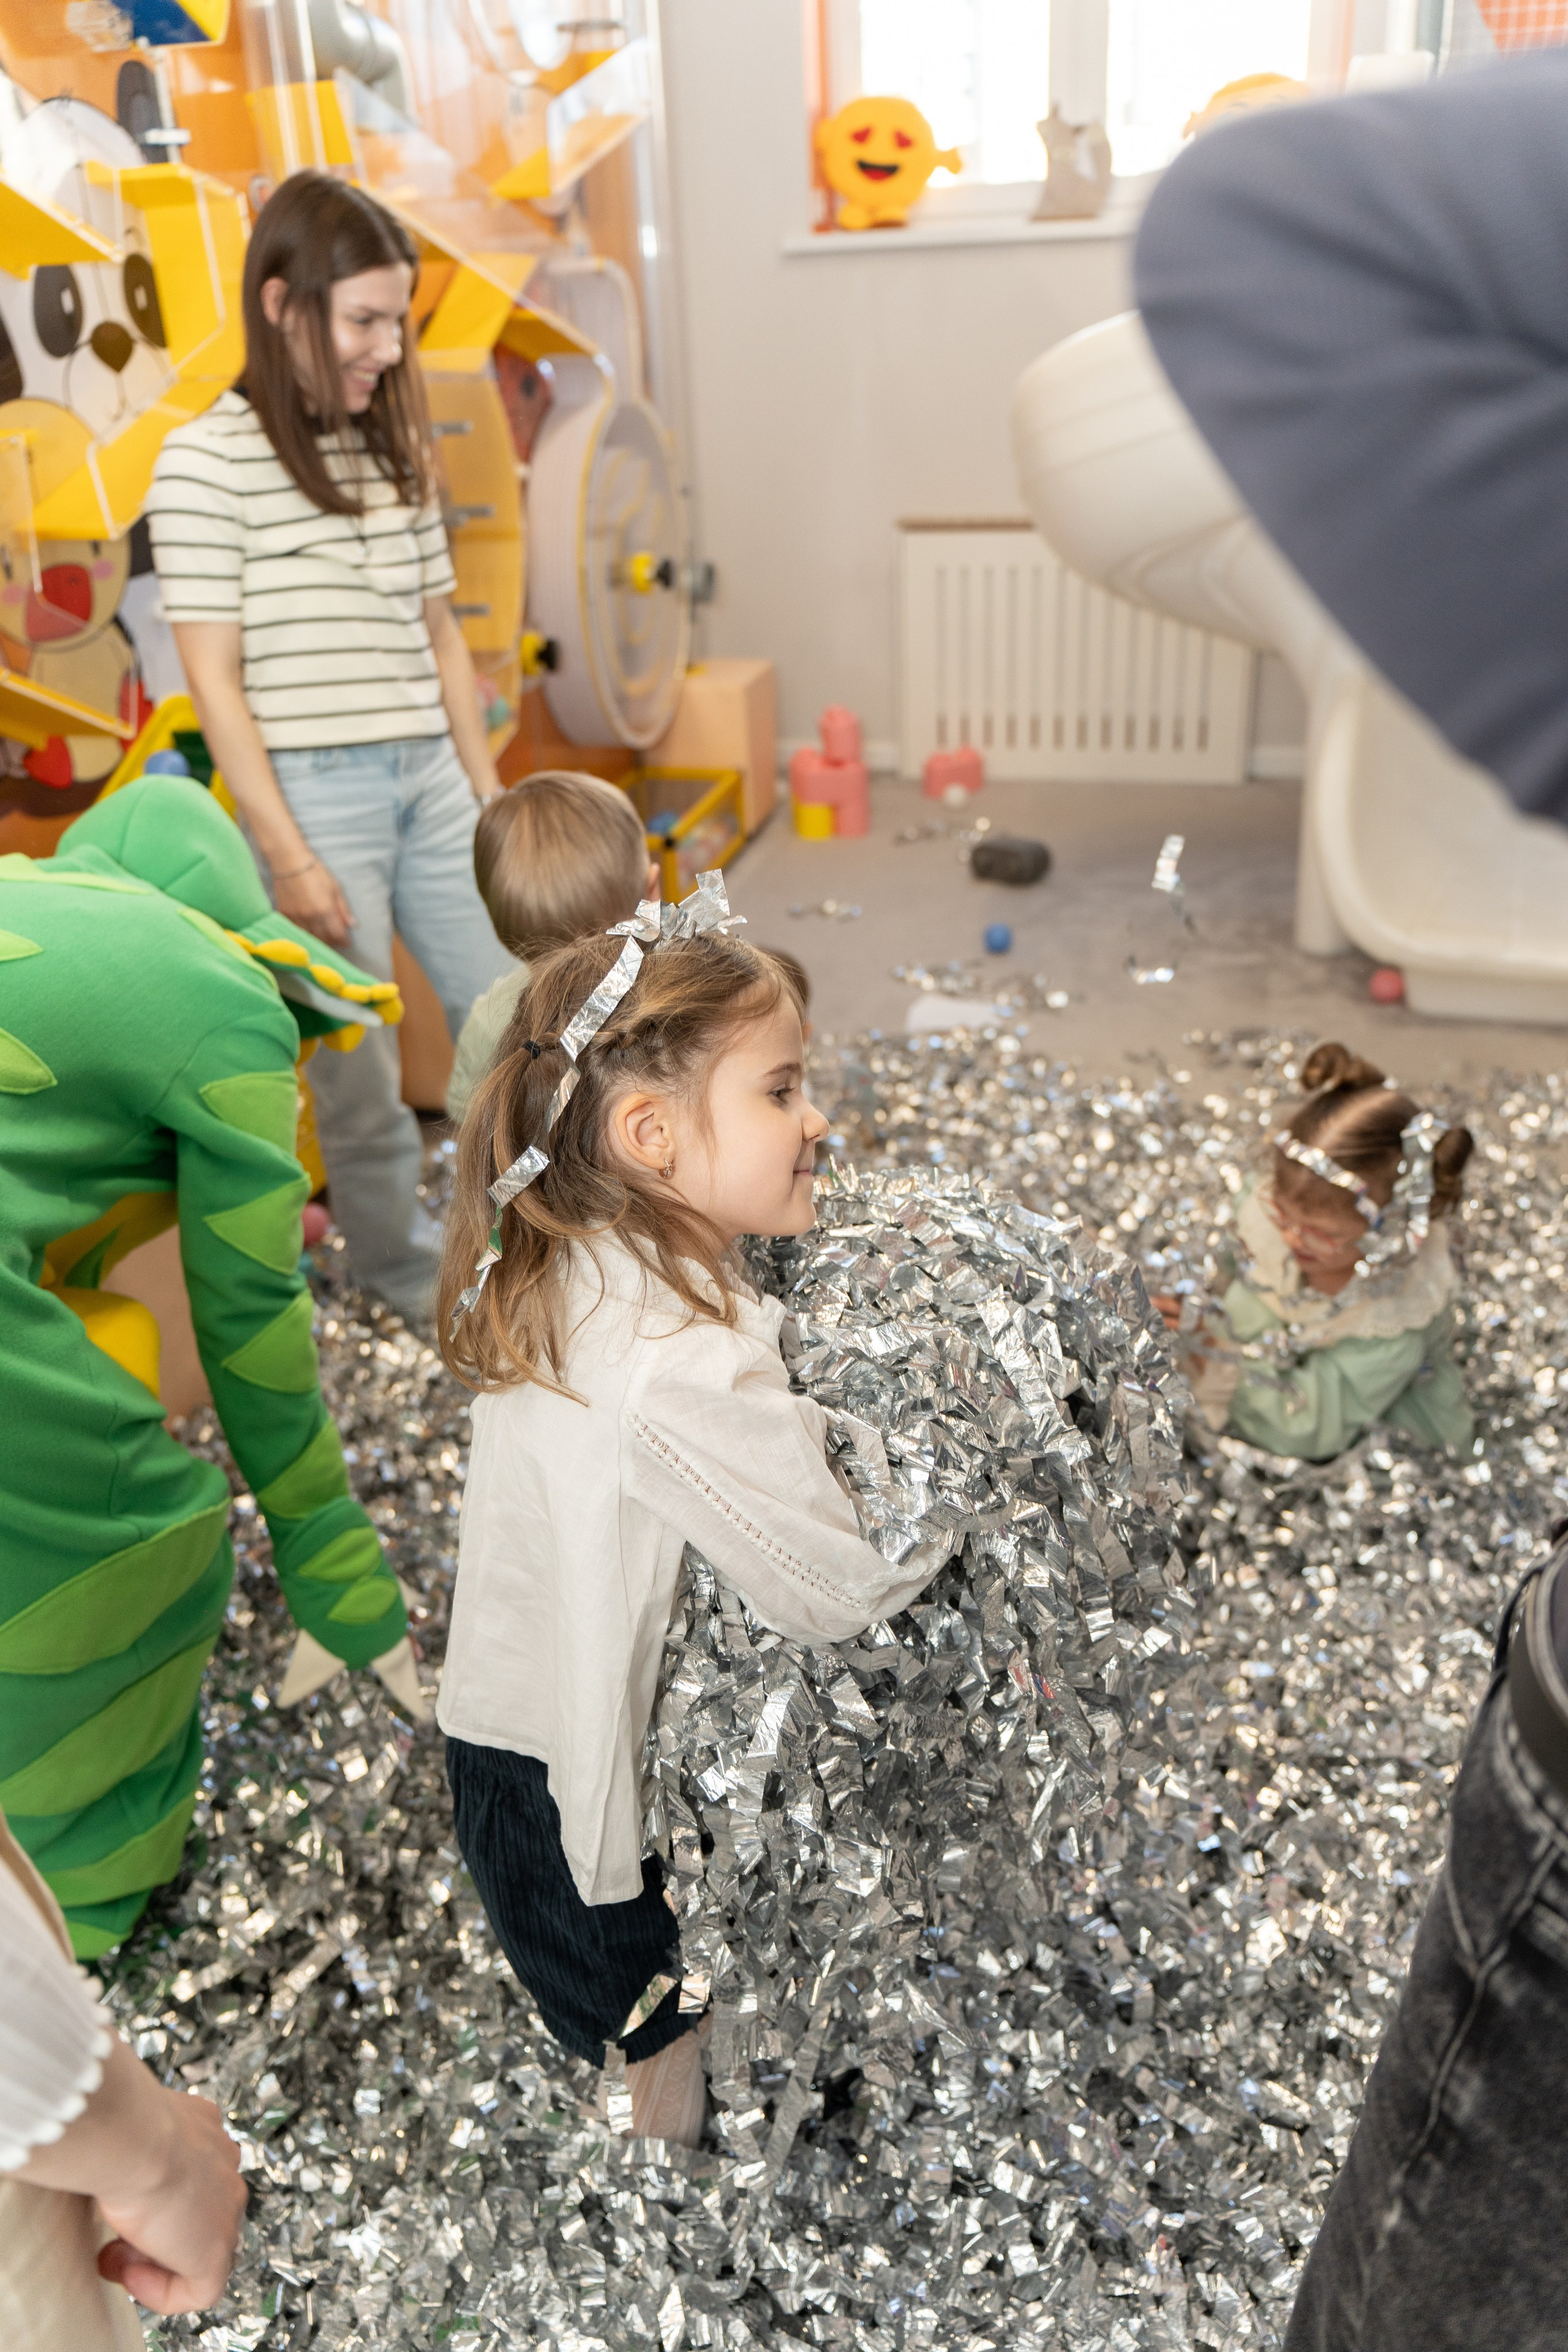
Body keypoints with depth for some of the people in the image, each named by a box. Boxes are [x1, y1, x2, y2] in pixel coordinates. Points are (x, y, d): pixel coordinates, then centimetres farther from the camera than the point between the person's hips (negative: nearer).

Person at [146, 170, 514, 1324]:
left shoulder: (398, 450, 12)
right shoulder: (206, 462, -6)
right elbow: (214, 677, -8)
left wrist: (489, 787, 13)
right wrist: (287, 855, -12)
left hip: (430, 782, 6)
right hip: (316, 792, -5)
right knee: (360, 1059, 3)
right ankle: (402, 1262, 24)